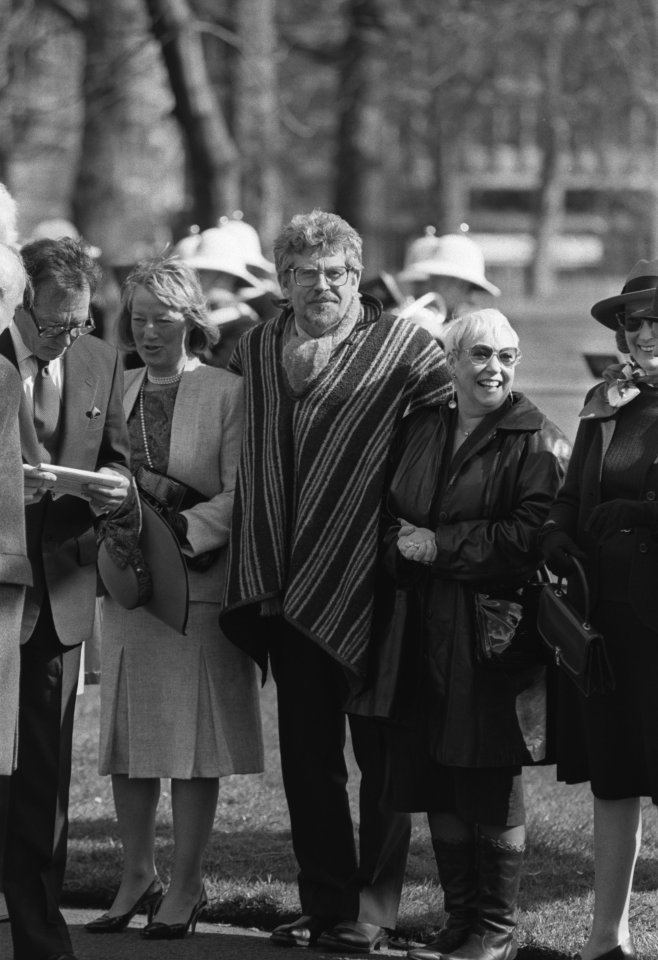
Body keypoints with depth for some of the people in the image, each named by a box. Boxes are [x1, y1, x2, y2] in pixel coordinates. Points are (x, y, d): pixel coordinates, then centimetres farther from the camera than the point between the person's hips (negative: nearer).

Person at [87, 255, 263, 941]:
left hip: (198, 583, -5)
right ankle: (136, 877, 18)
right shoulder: (117, 392, 11)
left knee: (194, 739, -1)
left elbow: (240, 497, -9)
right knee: (127, 735, 7)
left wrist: (177, 529, -21)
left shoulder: (228, 394, -4)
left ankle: (185, 886, 6)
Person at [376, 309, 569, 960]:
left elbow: (532, 535, -15)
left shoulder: (535, 442, -6)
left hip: (490, 636, -6)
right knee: (436, 784, 7)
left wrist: (441, 546, -14)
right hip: (423, 634, 6)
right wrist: (400, 544, 0)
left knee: (490, 789, -2)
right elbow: (389, 514, 22)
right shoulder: (419, 431, 14)